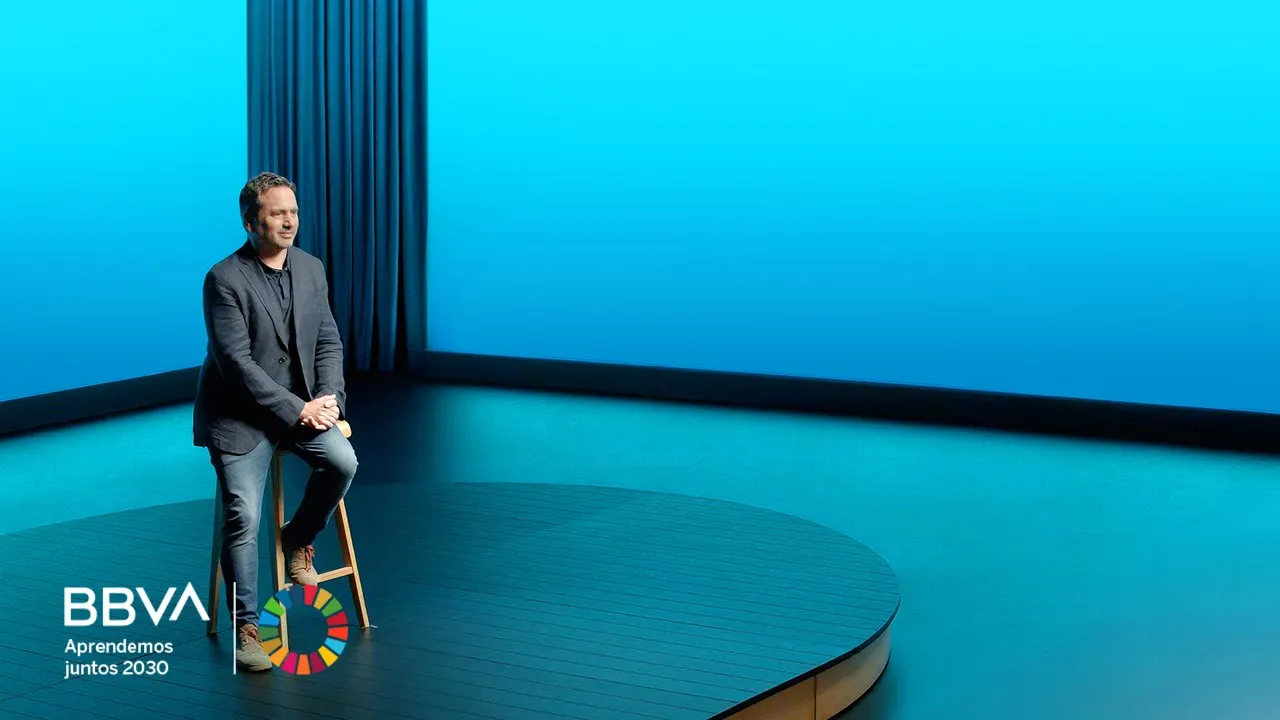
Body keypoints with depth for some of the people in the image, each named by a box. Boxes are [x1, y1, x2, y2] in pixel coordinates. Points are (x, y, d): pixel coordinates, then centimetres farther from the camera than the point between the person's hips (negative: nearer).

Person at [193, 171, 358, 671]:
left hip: (302, 405, 5)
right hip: (240, 415, -5)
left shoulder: (311, 268, 4)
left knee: (342, 461, -22)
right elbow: (236, 362, -20)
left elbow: (328, 340, 7)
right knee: (242, 520, -11)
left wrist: (328, 396, -11)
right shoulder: (224, 279, -16)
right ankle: (246, 627, 2)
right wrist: (297, 409, -22)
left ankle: (299, 537, 6)